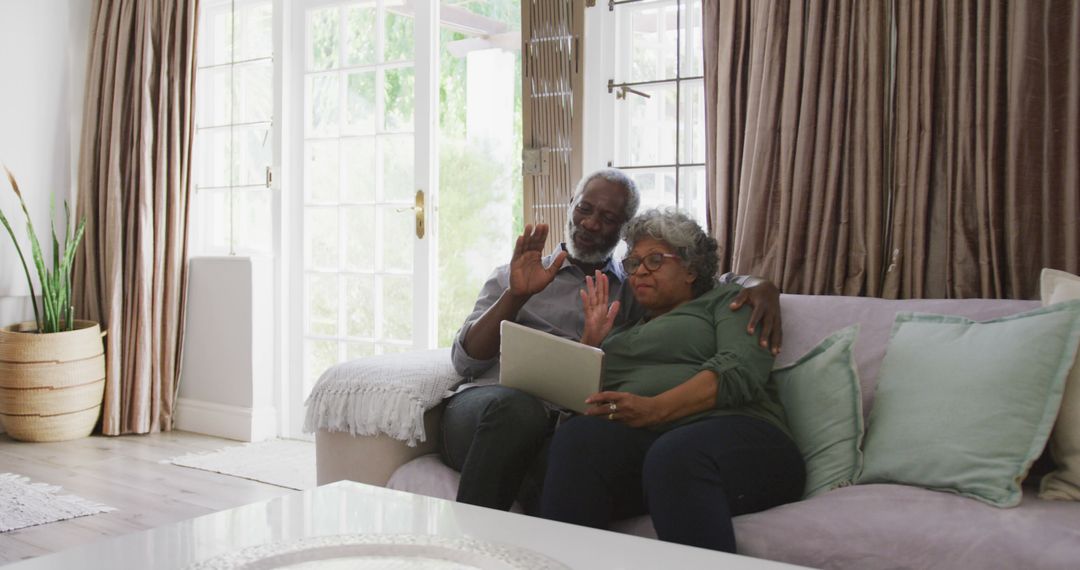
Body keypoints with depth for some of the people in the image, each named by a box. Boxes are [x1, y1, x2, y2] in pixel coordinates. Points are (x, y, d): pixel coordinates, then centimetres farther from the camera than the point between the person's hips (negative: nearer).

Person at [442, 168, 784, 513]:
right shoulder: (513, 276, 22)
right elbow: (466, 361, 10)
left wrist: (763, 287, -1)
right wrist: (516, 296, -4)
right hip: (486, 404, 1)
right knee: (516, 406, -39)